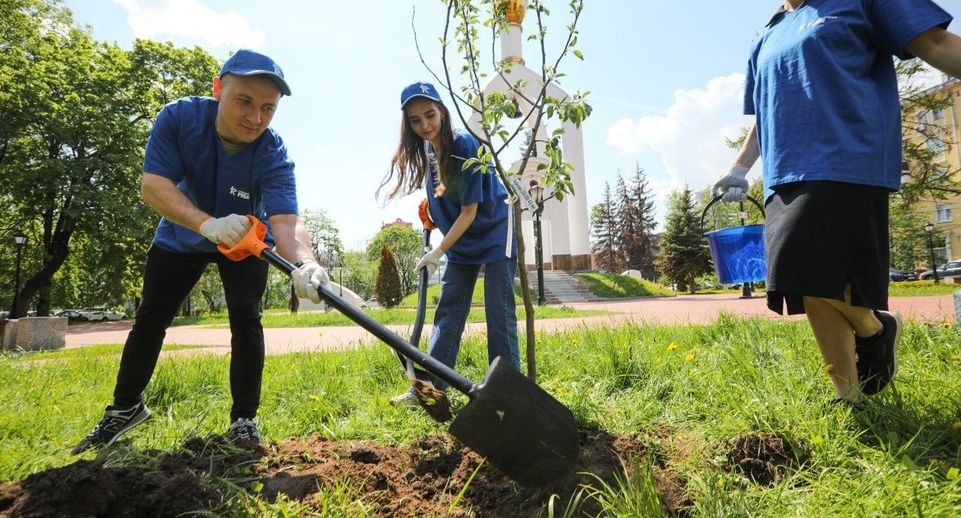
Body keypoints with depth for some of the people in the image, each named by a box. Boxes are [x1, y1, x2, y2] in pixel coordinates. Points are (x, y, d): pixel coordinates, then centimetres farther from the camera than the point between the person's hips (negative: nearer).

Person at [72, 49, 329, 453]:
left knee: (246, 319, -16)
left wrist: (304, 263, -68)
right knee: (150, 319, 10)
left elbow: (285, 220, -46)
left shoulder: (274, 155, -33)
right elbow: (153, 183, -32)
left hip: (246, 240, -2)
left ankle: (244, 419, -1)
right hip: (182, 233, 2)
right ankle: (125, 407, 30)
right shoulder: (179, 117, -28)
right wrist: (208, 223, -50)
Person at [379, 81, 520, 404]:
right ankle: (429, 388, 10)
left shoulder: (465, 146, -22)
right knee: (447, 313, 6)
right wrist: (431, 208, 5)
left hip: (495, 237, -7)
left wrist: (439, 252, -20)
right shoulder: (426, 150, 0)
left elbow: (470, 210, -22)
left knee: (499, 315, -8)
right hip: (461, 243, 7)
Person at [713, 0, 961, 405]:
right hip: (784, 177, 6)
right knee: (810, 287, 1)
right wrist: (738, 169, 18)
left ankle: (876, 328, 13)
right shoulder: (766, 42, 25)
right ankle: (850, 397, 11)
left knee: (817, 275, -18)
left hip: (846, 166, -6)